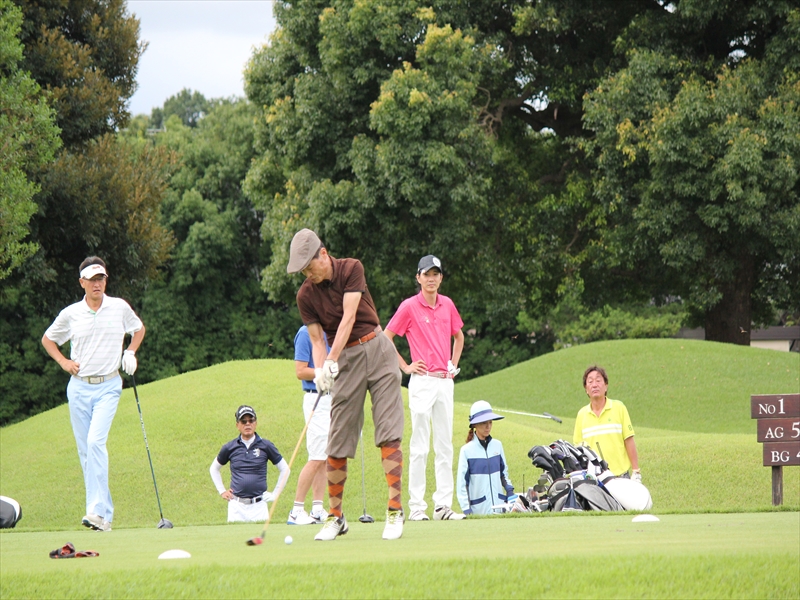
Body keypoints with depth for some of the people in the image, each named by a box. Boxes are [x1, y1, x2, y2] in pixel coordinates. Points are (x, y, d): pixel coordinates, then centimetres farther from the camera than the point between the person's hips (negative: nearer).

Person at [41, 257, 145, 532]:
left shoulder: (120, 308, 1)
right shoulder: (70, 314, 3)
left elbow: (139, 329, 21)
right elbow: (47, 339, 18)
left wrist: (130, 352, 5)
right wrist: (63, 362, 4)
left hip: (108, 387, -3)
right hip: (79, 387, 3)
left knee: (96, 441, -21)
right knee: (85, 450, 3)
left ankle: (97, 511, -26)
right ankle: (105, 513, 12)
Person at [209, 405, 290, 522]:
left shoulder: (266, 446, 3)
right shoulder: (230, 447, 5)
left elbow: (285, 469, 11)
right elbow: (214, 469, 21)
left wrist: (275, 494, 7)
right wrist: (222, 491, 13)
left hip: (258, 504, 0)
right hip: (237, 505, 0)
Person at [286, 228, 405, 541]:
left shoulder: (351, 269, -7)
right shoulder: (305, 295, -2)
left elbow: (348, 318, -16)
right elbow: (317, 340, -2)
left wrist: (332, 360, -25)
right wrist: (320, 371, -22)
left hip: (377, 348, -2)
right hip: (344, 360, 2)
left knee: (389, 431, -11)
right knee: (338, 439, -3)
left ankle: (395, 511, -15)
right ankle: (335, 516, 7)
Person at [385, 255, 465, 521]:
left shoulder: (447, 305, 11)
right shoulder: (409, 307, -4)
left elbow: (459, 336, 27)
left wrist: (454, 364, 15)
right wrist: (405, 367, -2)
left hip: (445, 382, 5)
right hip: (422, 382, -5)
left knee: (445, 446, 6)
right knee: (420, 447, -5)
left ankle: (443, 505, 9)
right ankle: (416, 507, -3)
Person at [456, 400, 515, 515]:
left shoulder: (497, 445, 10)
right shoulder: (467, 450, -2)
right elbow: (462, 483, -1)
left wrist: (510, 492, 6)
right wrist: (467, 510, -6)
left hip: (501, 506, 3)